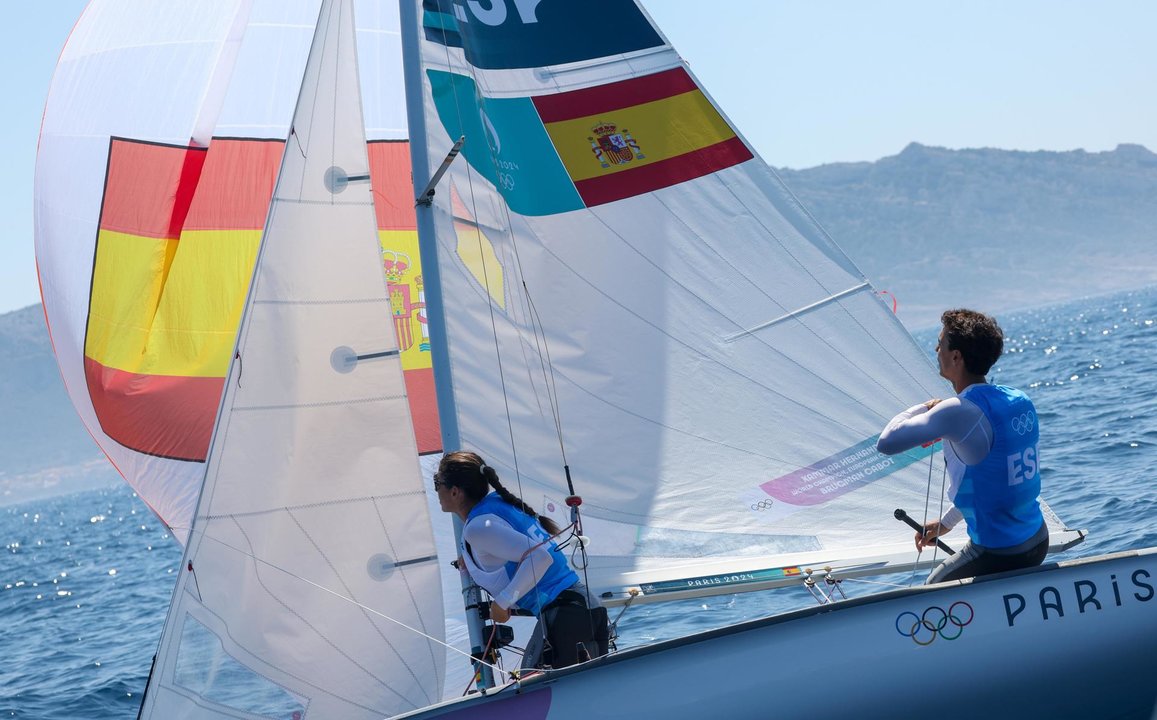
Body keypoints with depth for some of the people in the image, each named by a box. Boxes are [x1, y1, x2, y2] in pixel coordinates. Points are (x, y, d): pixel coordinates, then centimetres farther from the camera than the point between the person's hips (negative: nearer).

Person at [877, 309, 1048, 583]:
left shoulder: (960, 411, -23)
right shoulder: (1021, 401, 3)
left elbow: (887, 443, -25)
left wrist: (922, 408, -6)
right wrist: (946, 522, 24)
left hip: (998, 555, -7)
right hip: (1038, 541, 7)